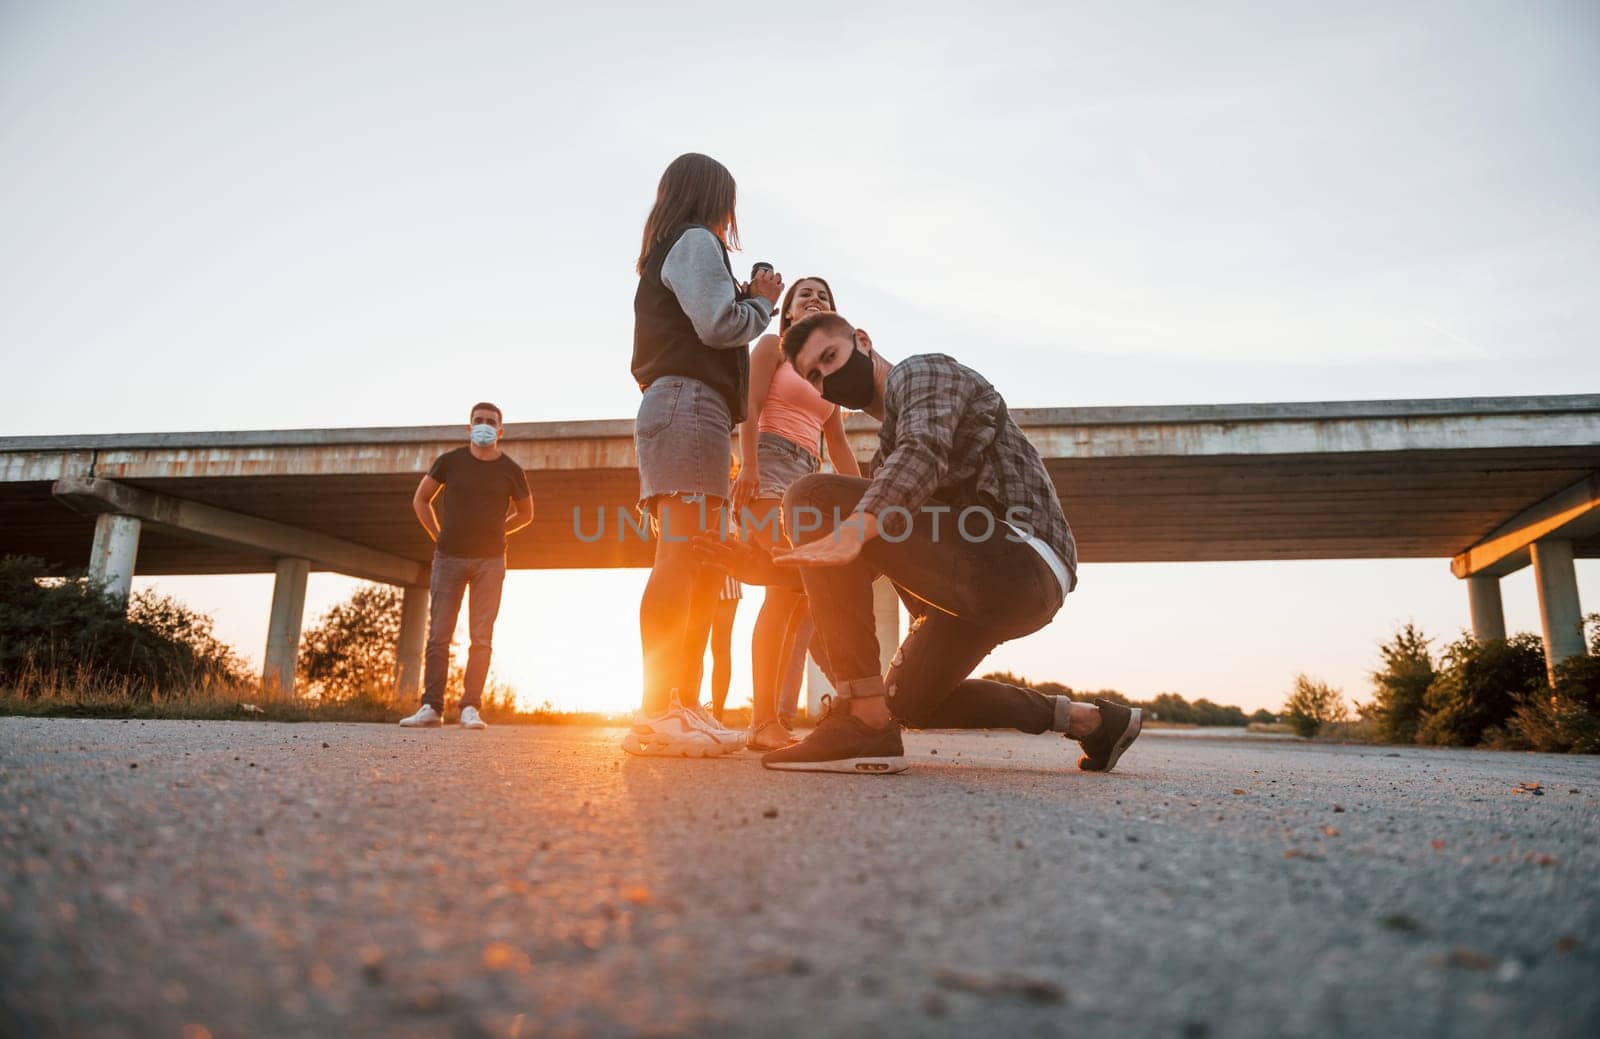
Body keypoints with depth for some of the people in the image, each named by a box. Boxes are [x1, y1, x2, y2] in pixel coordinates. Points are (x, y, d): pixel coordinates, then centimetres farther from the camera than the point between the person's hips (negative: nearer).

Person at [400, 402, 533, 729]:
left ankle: (470, 709, 0)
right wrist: (438, 536, 6)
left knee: (481, 638, -3)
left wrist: (493, 532, 10)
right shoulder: (450, 462, 2)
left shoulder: (511, 471, 2)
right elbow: (420, 499, 13)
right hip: (449, 558, 0)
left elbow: (525, 513, 17)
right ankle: (431, 707, 2)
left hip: (490, 561, 0)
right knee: (439, 635, -1)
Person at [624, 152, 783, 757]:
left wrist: (747, 299, 23)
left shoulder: (664, 253, 31)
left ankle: (684, 707, 2)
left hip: (673, 406, 10)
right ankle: (657, 713, -24)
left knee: (704, 569, 4)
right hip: (691, 401, -10)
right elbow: (718, 325, -11)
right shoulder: (697, 241, 3)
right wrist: (762, 300, 6)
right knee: (682, 556, -19)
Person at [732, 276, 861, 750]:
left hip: (809, 477, 8)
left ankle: (771, 717, 7)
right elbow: (751, 408, -7)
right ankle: (764, 721, -20)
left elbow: (839, 446, 24)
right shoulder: (772, 346, 8)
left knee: (802, 594, 2)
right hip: (772, 464, -8)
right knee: (785, 587, -20)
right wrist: (749, 465, -21)